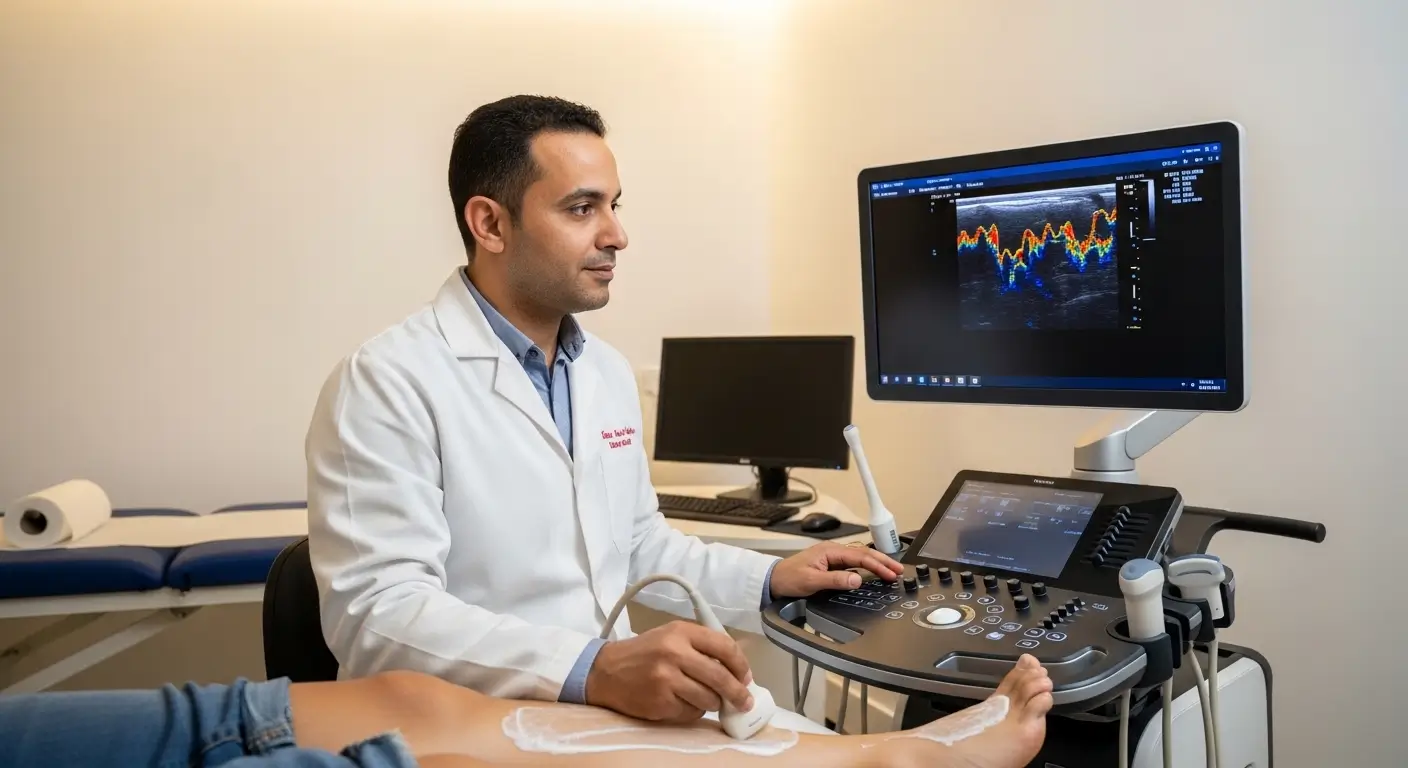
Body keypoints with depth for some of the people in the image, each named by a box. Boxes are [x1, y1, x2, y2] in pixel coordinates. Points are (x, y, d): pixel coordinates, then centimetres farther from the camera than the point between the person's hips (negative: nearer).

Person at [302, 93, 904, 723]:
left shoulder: (609, 371, 9)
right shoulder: (386, 383, -14)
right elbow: (376, 614, -23)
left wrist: (770, 580, 7)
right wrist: (593, 671, -33)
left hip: (617, 704, 7)